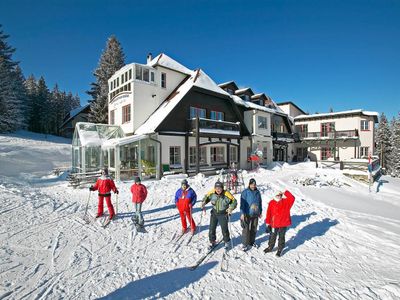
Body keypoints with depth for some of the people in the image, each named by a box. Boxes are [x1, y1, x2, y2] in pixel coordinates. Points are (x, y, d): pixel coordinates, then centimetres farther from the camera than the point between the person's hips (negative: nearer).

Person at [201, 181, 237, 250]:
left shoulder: (226, 194, -25)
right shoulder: (212, 193, -15)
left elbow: (234, 201, -15)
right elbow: (207, 197, 4)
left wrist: (231, 208, -31)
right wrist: (204, 202, -15)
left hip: (223, 214, -3)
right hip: (214, 213, 3)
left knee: (224, 229, 11)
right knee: (212, 229, 10)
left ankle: (227, 242, 38)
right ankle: (212, 242, 34)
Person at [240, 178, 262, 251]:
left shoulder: (257, 192, 3)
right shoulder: (245, 192, -12)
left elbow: (260, 203, 14)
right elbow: (242, 203, -12)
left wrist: (260, 212, 17)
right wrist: (242, 213, -14)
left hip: (255, 214, 5)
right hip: (247, 214, -5)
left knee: (254, 229, 16)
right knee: (246, 229, -1)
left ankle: (252, 242, 33)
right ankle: (245, 244, 13)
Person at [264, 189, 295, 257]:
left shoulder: (286, 202, -5)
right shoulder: (271, 203, -6)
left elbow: (292, 198, -24)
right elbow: (269, 214, -3)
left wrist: (285, 193, -24)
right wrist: (267, 223, -1)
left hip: (283, 224, -1)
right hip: (274, 224, 1)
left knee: (281, 237, 13)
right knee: (272, 236, 16)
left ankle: (280, 250, 30)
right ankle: (270, 247, 36)